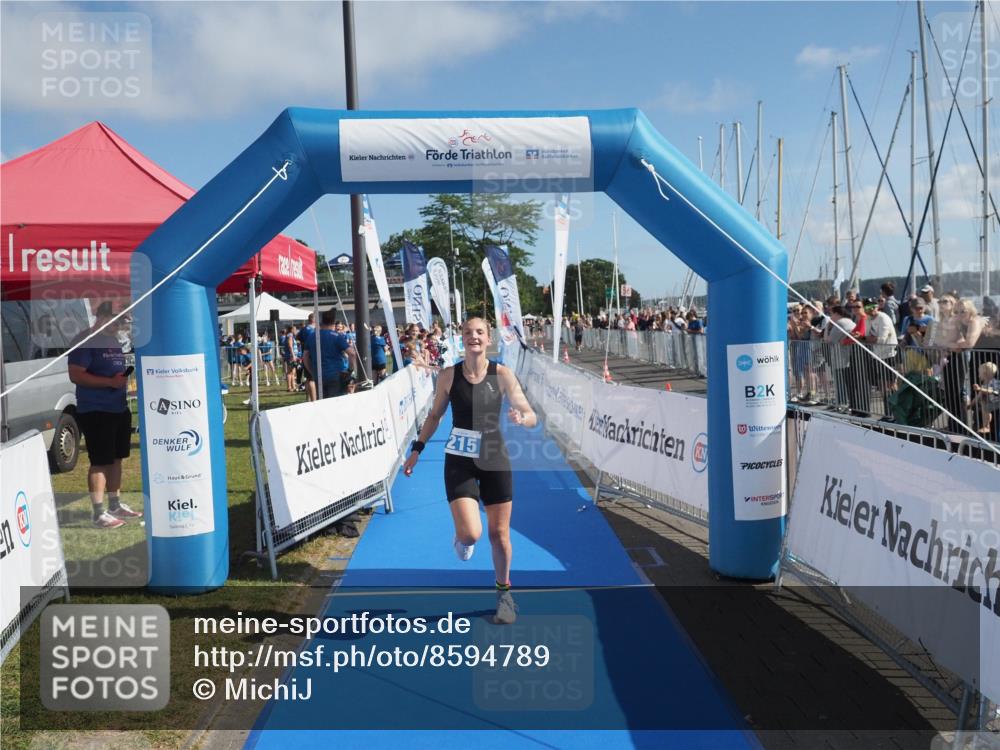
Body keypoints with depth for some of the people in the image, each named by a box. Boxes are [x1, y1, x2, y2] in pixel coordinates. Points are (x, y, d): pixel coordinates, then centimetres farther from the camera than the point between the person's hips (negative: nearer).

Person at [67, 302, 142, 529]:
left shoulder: (114, 341, 15)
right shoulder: (85, 341, -11)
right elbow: (75, 375, -18)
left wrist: (124, 378, 9)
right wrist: (110, 382, -24)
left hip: (120, 409, 8)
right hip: (95, 412, -8)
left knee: (116, 459, 14)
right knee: (100, 462, -6)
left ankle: (115, 505, 25)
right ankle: (99, 513, 0)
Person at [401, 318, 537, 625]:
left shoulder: (501, 374, -8)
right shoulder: (449, 375, -5)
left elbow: (531, 416, -11)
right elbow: (435, 415, 9)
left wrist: (521, 418, -33)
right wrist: (417, 449, 7)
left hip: (494, 460, 0)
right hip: (459, 460, 0)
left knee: (499, 534, 8)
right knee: (470, 533, -15)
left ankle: (504, 592, 32)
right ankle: (462, 537, 25)